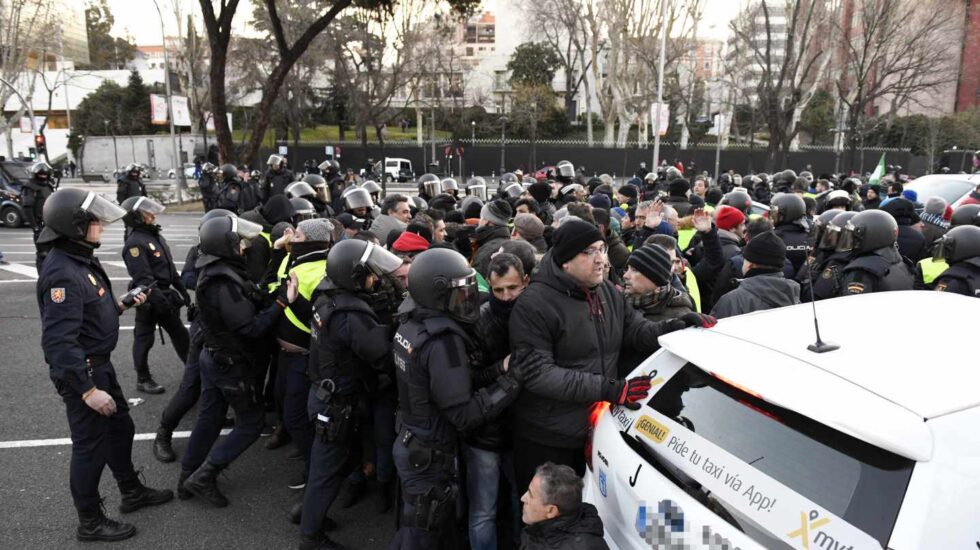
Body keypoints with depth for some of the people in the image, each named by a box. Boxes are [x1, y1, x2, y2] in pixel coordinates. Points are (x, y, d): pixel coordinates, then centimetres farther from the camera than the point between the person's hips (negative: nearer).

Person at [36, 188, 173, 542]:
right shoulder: (62, 273, -27)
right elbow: (59, 341, -30)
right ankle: (90, 523, 23)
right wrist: (88, 390, -29)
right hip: (80, 373, -10)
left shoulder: (81, 260, 5)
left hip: (100, 365, 10)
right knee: (90, 445, 5)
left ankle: (132, 493, 41)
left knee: (120, 428, 22)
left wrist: (121, 305, 3)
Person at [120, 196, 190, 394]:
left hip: (166, 294, 9)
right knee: (144, 338, 5)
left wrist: (182, 290, 18)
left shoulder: (155, 235, 10)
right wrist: (159, 300, -27)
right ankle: (143, 379, 17)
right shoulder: (135, 242, -18)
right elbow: (143, 278, -24)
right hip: (149, 298, -9)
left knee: (179, 333, 15)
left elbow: (170, 267, 17)